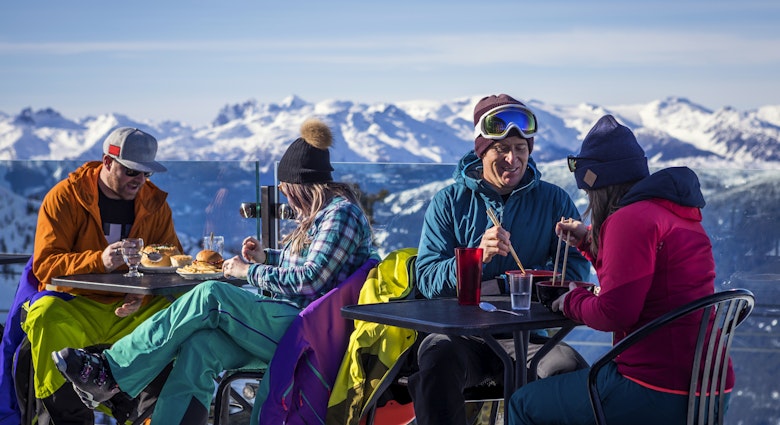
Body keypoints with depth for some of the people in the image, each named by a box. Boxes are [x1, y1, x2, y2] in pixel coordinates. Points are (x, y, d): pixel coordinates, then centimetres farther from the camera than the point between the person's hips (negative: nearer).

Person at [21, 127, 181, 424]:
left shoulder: (154, 201, 8)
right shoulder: (65, 196, -4)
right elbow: (44, 265, -11)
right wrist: (99, 261, -29)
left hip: (133, 309, 3)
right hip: (76, 305, -3)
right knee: (45, 316, -36)